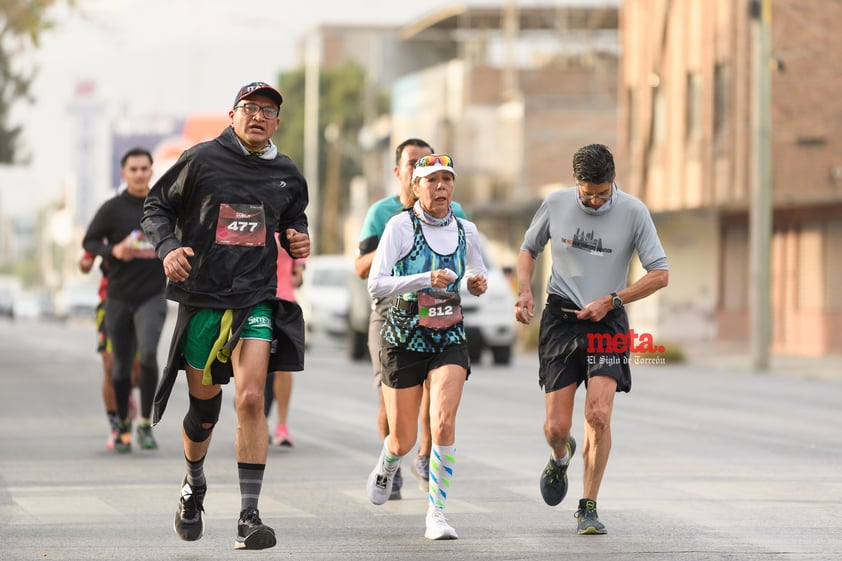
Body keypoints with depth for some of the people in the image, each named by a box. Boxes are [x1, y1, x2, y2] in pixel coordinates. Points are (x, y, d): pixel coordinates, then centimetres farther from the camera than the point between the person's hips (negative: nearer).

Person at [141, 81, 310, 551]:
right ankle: (194, 486, 41)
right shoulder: (202, 160, -3)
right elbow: (157, 206, 5)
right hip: (202, 297, -1)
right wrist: (167, 247, -13)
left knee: (250, 398, -17)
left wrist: (298, 240, 2)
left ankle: (249, 517, -16)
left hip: (256, 300, 1)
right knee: (204, 407, 9)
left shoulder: (287, 174, 7)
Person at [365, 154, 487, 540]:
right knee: (404, 441, 6)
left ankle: (436, 513, -12)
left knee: (444, 421, -21)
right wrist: (426, 279, -29)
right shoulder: (400, 226, -11)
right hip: (404, 341, -2)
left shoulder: (465, 230, 2)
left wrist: (478, 283, -1)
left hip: (450, 340, 2)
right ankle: (385, 467, 44)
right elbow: (375, 285, -18)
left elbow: (478, 271, 22)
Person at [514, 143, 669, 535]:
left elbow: (660, 274, -5)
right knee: (557, 427, -3)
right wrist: (524, 291, -2)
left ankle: (588, 508, -3)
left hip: (607, 323, -1)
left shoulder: (633, 212, -7)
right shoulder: (555, 204, -2)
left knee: (599, 416, -17)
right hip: (561, 318, 1)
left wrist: (611, 301, -13)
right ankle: (560, 458, 36)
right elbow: (529, 248, 15)